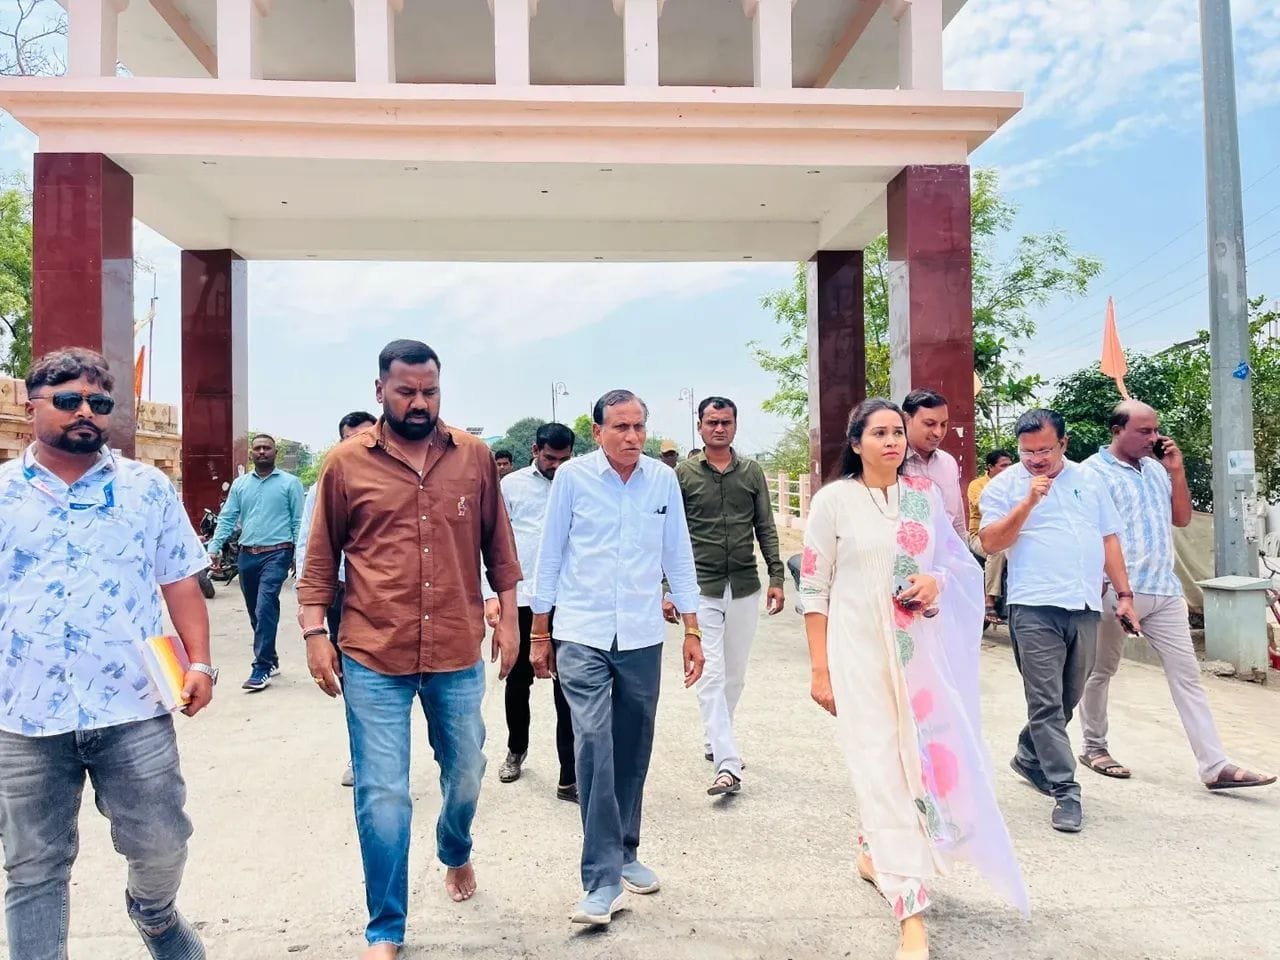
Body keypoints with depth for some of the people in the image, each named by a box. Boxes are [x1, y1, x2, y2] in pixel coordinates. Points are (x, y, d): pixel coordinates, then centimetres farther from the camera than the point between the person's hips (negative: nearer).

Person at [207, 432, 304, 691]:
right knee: (256, 612, 12)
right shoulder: (240, 483, 12)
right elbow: (227, 518, 10)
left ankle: (262, 668, -9)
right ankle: (270, 660, 26)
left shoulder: (290, 483, 1)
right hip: (247, 555, 5)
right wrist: (214, 547, -1)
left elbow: (299, 522, -2)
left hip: (277, 553, -5)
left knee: (265, 609, -14)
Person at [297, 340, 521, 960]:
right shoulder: (346, 463, -2)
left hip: (458, 655, 2)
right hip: (373, 659, -2)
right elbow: (321, 557, 4)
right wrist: (314, 632, -1)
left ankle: (456, 854, 53)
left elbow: (498, 543, 8)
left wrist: (508, 617, 7)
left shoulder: (475, 456, 2)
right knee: (382, 797, 3)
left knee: (465, 774, 20)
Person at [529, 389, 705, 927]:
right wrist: (539, 634, 4)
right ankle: (602, 879, 0)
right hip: (582, 636, -2)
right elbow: (550, 555, 2)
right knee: (594, 746, -10)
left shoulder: (663, 480, 2)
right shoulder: (573, 476, -4)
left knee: (632, 750, 12)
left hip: (642, 637, 3)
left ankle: (624, 853, 31)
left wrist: (692, 631, 7)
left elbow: (678, 557, 8)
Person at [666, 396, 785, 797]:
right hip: (701, 589, -3)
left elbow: (766, 528, 9)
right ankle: (728, 764, -8)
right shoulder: (683, 474, -1)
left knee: (734, 675, 12)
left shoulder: (752, 472, 7)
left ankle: (715, 741, 31)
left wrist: (777, 577, 1)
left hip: (745, 588, 3)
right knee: (711, 675, -8)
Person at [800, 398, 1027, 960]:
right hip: (861, 650, -4)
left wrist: (936, 581, -8)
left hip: (922, 649, 4)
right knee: (883, 762, -4)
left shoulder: (924, 495, 7)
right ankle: (911, 909, 3)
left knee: (926, 753, 10)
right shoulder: (833, 500, -4)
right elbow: (814, 588, -3)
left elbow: (959, 561, 16)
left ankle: (874, 851, 37)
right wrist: (819, 668, -6)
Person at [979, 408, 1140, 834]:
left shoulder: (1088, 481, 14)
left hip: (1085, 606, 5)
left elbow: (1109, 539, 18)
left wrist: (1124, 594, 12)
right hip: (1035, 608, -5)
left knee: (1068, 698, 15)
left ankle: (1029, 757, 35)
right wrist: (1028, 501, -16)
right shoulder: (1005, 485, 1)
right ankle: (1065, 791, 0)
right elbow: (990, 542, -8)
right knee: (1047, 702, -6)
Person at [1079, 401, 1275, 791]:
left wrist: (1177, 471, 3)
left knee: (1187, 674, 4)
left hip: (1165, 590, 6)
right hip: (1118, 591, -6)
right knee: (1101, 671, 8)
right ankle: (1094, 747, 24)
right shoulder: (1094, 471, -8)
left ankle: (1215, 766, 6)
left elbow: (1182, 519, 15)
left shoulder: (1156, 467, 13)